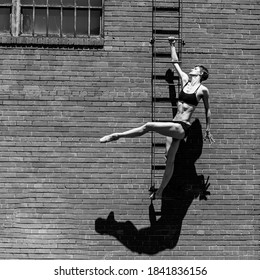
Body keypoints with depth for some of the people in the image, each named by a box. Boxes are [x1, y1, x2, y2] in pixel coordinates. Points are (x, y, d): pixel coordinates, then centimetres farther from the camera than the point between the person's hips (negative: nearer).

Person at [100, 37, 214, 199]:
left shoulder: (203, 89, -1)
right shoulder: (185, 80, 14)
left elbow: (207, 111, 9)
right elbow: (175, 63, 26)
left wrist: (208, 130, 13)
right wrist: (172, 45, 33)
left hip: (183, 128, -6)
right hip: (174, 126, 6)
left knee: (149, 126, -23)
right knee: (170, 160, 9)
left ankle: (117, 136, -14)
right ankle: (160, 192, 14)